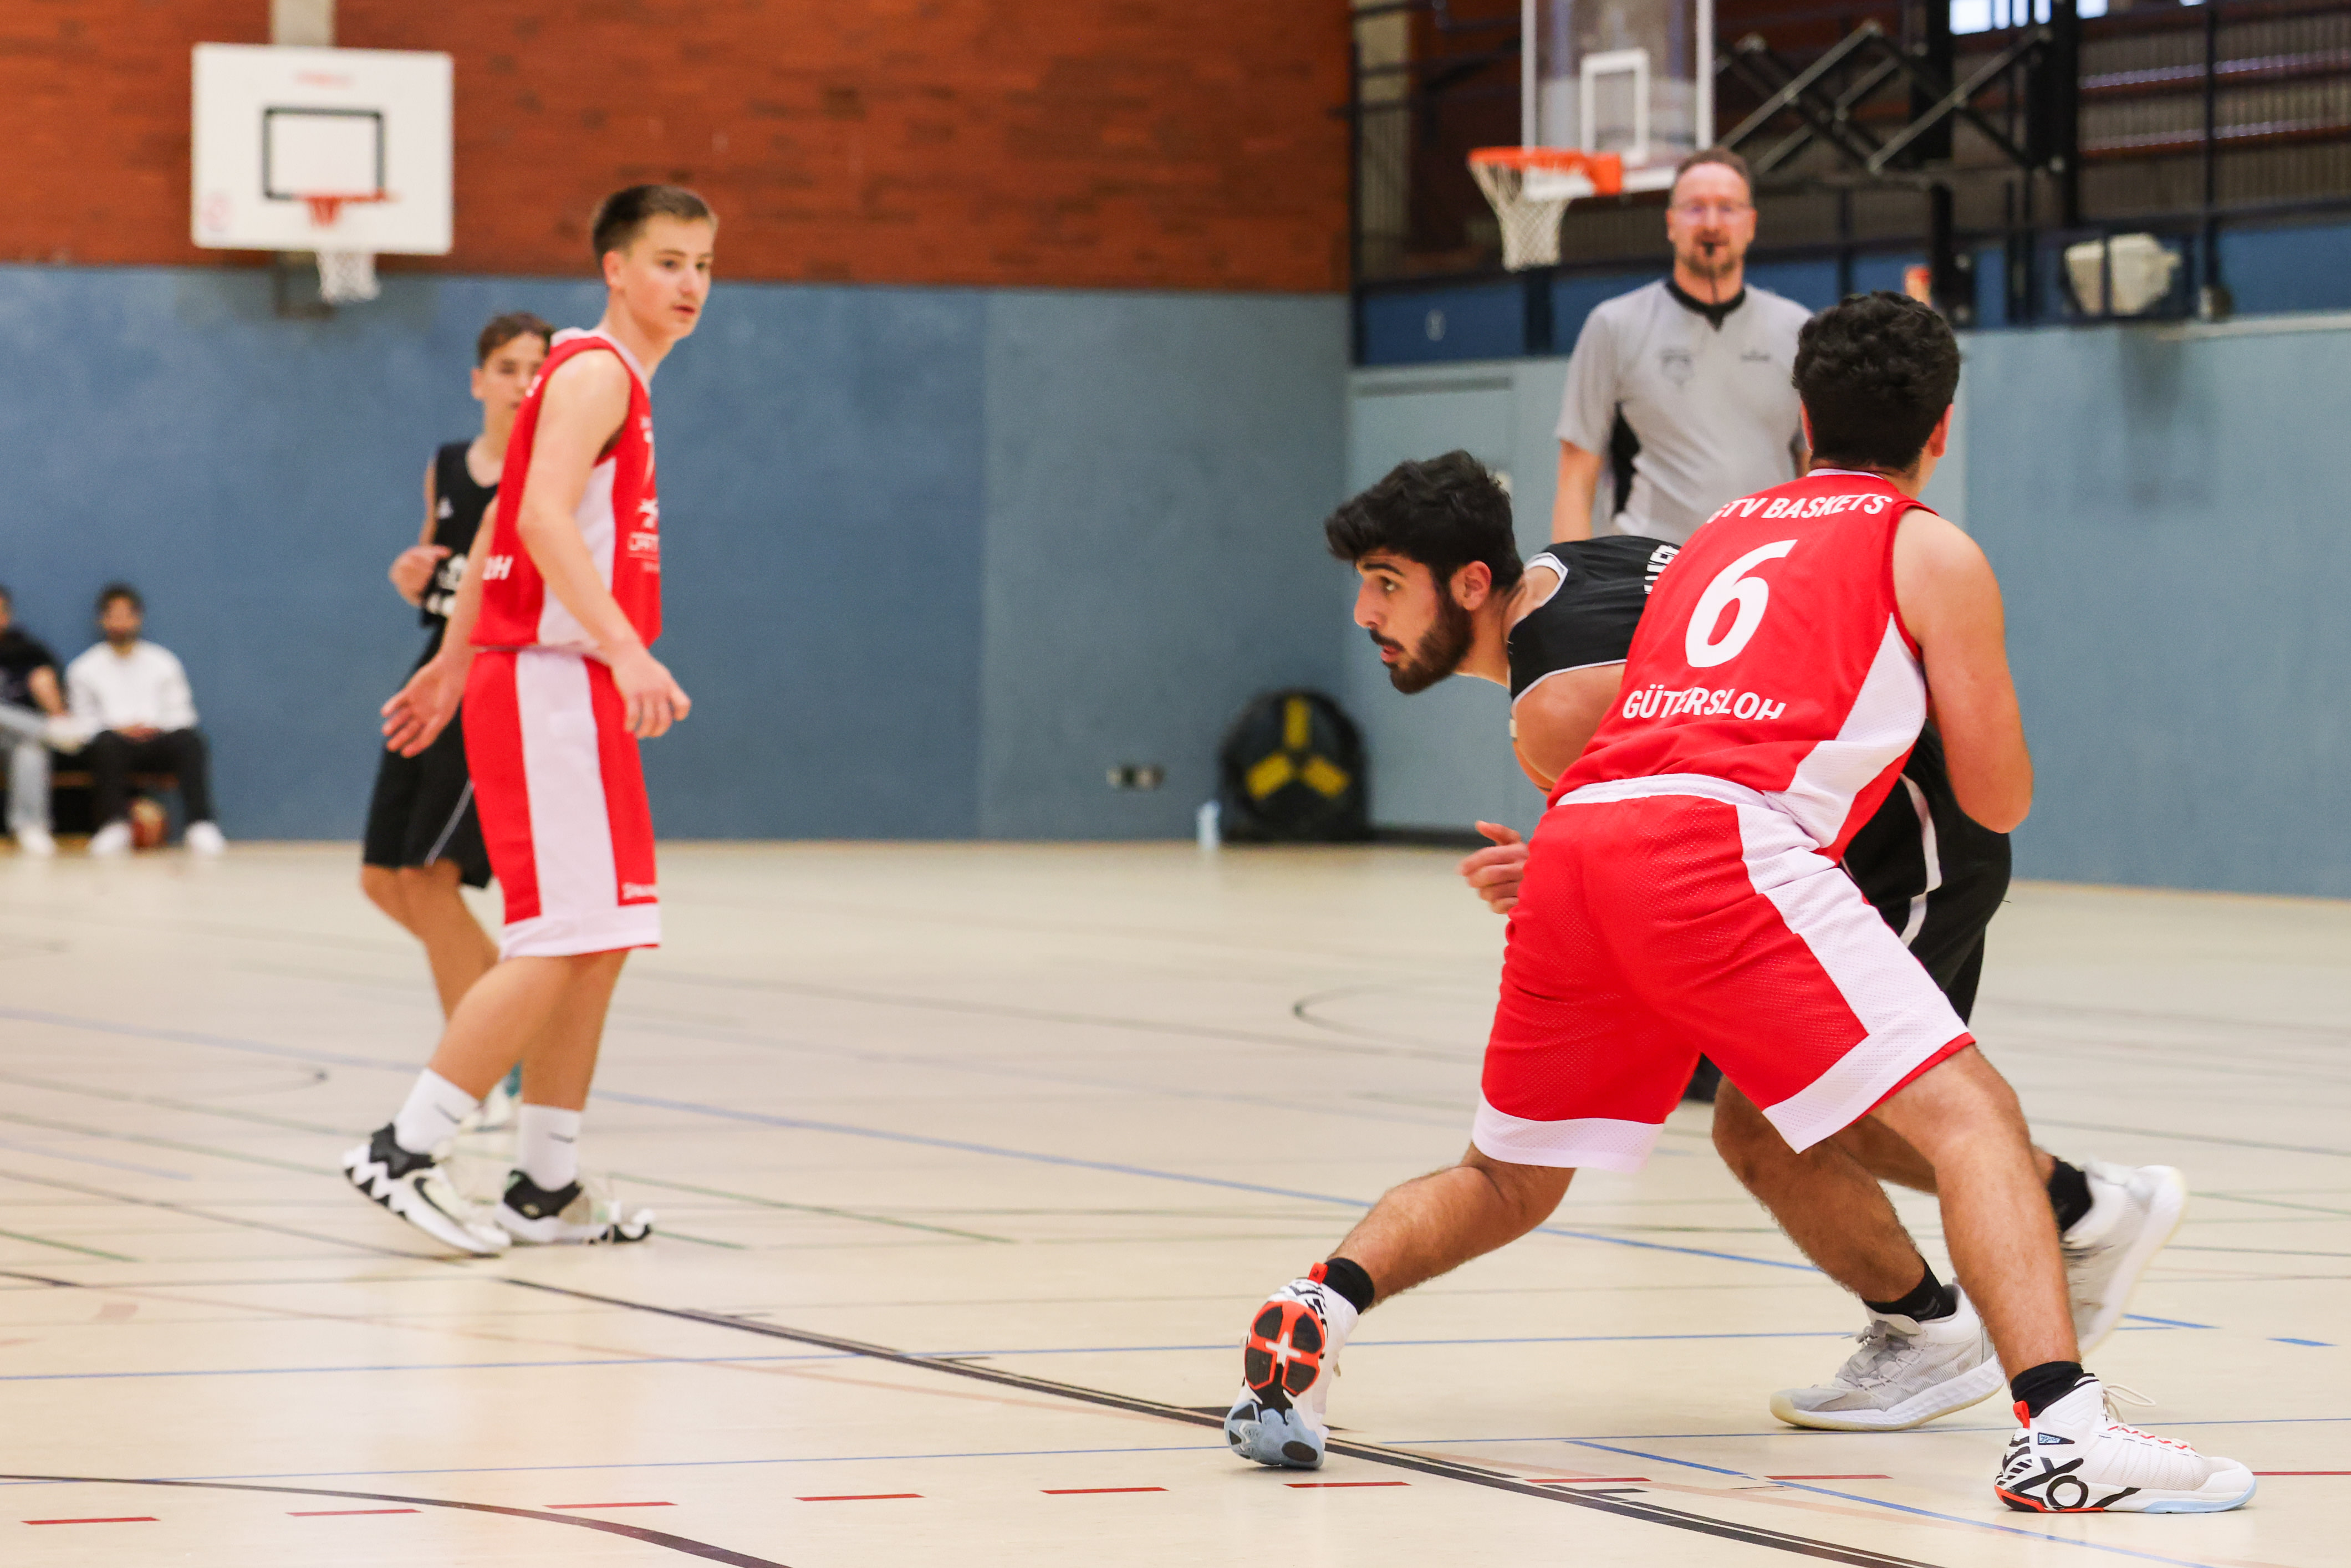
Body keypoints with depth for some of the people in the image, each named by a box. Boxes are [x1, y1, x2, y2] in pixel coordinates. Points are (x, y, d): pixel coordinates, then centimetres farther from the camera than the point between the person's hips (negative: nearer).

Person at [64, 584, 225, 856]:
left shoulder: (163, 663, 17)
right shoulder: (85, 669, 13)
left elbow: (180, 711, 12)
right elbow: (82, 719, 6)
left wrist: (158, 727, -10)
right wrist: (118, 728, -12)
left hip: (158, 739, 1)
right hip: (117, 740, -1)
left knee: (189, 739, -31)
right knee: (106, 742, -37)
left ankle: (200, 824, -40)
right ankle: (115, 826, -42)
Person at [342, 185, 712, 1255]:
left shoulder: (617, 382, 20)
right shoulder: (595, 373, -11)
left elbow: (500, 537, 25)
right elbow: (542, 518, -25)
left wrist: (452, 666, 28)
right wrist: (627, 650, -33)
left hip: (577, 693, 10)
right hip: (551, 685, -10)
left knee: (601, 942, 10)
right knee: (563, 942, -14)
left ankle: (546, 1186, 13)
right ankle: (402, 1153, -13)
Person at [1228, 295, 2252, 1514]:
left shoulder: (1724, 533, 32)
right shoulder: (1931, 553, 16)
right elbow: (1997, 801, 18)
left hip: (1577, 835, 6)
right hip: (1724, 848, -6)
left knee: (1506, 1183, 23)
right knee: (1972, 1117, -5)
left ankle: (1317, 1312, -1)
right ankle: (2061, 1430, -23)